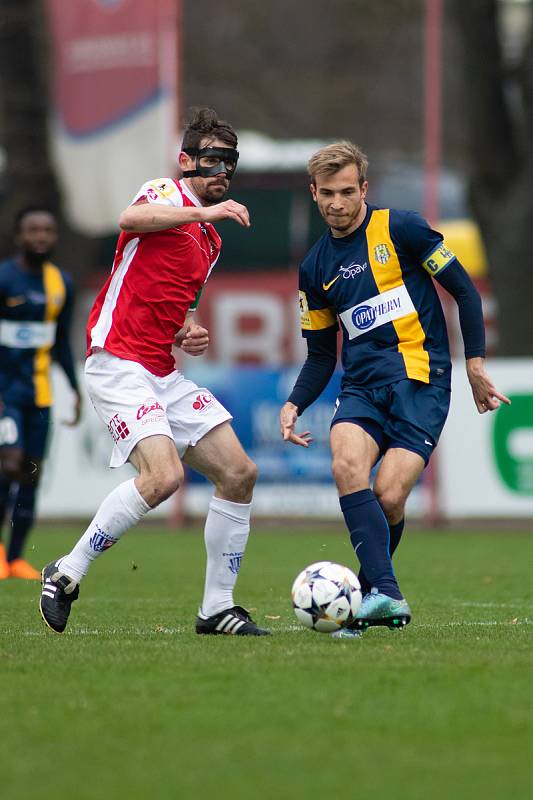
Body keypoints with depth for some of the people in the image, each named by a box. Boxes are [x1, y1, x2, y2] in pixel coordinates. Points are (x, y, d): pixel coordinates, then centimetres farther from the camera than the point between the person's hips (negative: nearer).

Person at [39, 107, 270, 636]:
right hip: (118, 362, -9)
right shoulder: (167, 194, -4)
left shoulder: (210, 238, 22)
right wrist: (204, 211, -37)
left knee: (238, 473, 2)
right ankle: (66, 574, -11)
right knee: (164, 475, -26)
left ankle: (217, 608, 9)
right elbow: (131, 219, -29)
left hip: (163, 374, 9)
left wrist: (191, 334, 13)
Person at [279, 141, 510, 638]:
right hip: (361, 386, 4)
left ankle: (371, 594, 10)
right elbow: (321, 354, 21)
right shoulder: (316, 267, 14)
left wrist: (475, 363, -4)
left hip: (421, 379, -4)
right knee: (346, 463, -27)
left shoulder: (399, 229, -1)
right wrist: (294, 405, 5)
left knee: (388, 496, -17)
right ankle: (386, 595, -31)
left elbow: (464, 290, 3)